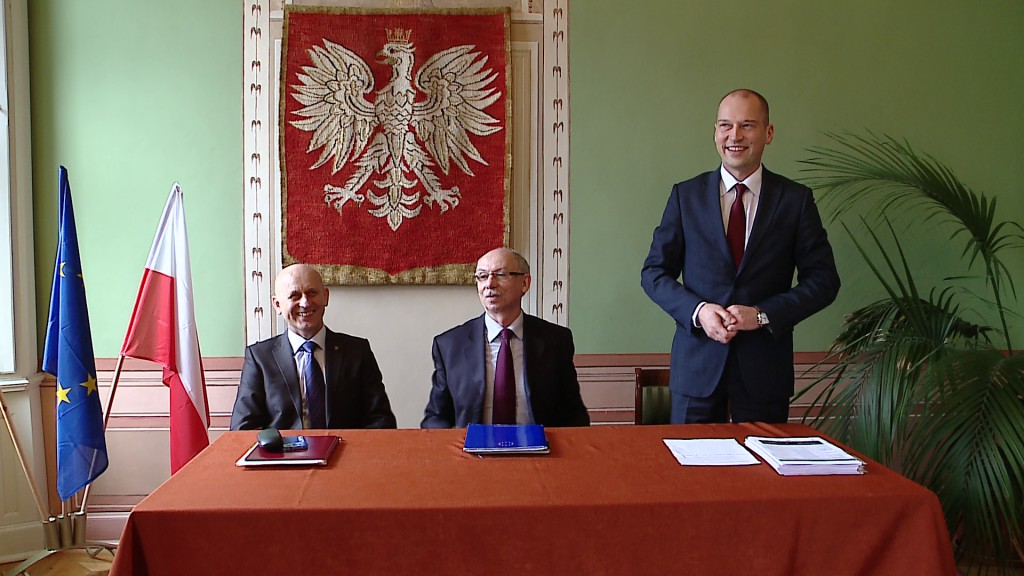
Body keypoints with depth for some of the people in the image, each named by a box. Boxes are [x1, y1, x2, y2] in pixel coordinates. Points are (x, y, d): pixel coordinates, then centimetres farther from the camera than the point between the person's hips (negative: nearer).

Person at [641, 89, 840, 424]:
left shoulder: (796, 199, 2)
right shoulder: (686, 195, 3)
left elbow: (823, 280, 1)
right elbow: (654, 273, 3)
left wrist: (762, 315, -13)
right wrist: (698, 311, -14)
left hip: (765, 367, 0)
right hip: (698, 363, 0)